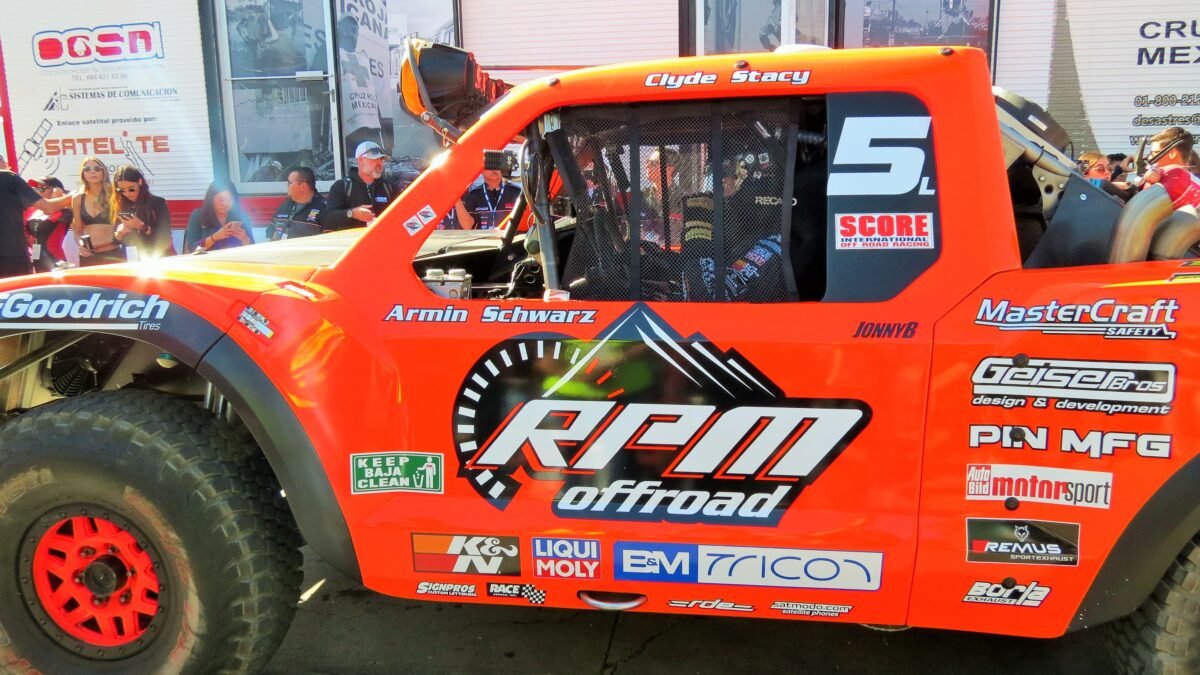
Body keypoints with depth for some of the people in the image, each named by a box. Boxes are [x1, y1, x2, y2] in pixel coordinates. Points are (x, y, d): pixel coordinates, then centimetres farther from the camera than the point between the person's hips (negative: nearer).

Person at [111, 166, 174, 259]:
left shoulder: (158, 203, -3)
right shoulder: (120, 207, 5)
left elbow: (165, 237, -9)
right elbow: (115, 239, 9)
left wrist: (142, 226, -19)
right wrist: (120, 233, -11)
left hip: (158, 258, -3)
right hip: (134, 259, 3)